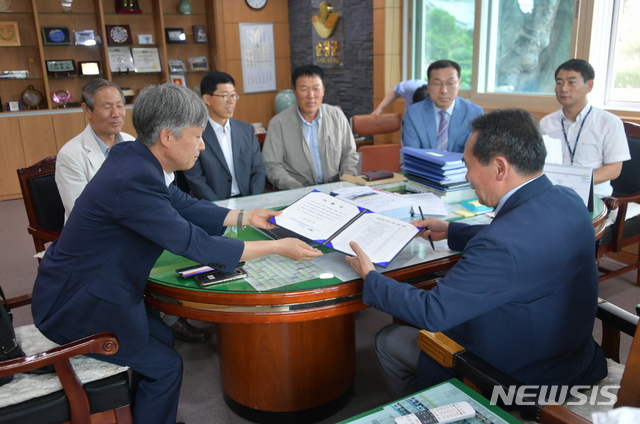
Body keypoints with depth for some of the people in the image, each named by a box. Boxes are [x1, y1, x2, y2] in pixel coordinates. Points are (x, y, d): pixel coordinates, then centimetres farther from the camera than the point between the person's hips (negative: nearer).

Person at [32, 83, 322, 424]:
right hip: (77, 303, -9)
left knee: (161, 337, 19)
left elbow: (184, 205, 7)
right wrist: (278, 247, -22)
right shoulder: (134, 180, -32)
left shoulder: (135, 156, -5)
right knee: (164, 366, 4)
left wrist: (244, 217, 7)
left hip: (87, 284, 9)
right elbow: (196, 245, -28)